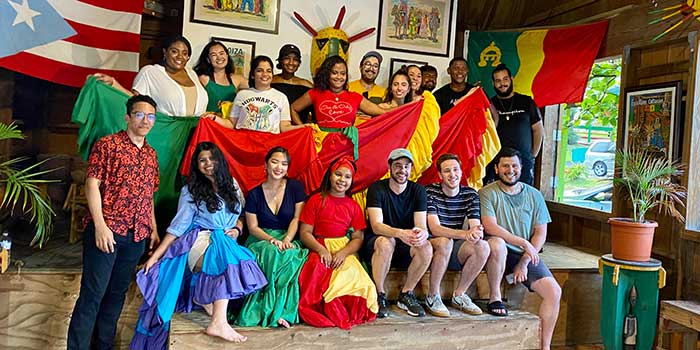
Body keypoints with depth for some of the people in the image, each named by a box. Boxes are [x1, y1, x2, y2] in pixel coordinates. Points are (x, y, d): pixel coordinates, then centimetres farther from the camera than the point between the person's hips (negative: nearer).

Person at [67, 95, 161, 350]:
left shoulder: (151, 154, 15)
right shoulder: (108, 144, -2)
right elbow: (92, 184, -8)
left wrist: (153, 228, 14)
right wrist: (100, 226, -16)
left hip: (137, 235, 6)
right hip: (106, 230, -6)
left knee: (117, 292, 12)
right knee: (92, 293, -3)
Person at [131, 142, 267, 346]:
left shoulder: (231, 184, 13)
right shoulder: (191, 190, 3)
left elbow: (241, 215, 19)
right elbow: (178, 225, 1)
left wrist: (237, 229, -3)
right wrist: (155, 255, -5)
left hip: (226, 243, 4)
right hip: (200, 241, -4)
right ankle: (219, 322, -41)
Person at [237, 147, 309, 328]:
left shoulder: (295, 187, 5)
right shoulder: (254, 194, 5)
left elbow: (297, 218, -1)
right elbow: (253, 227, 2)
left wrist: (286, 239, -19)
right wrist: (272, 240, -17)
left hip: (289, 239, 0)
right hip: (261, 240, 0)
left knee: (291, 256, -34)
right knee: (272, 252, -35)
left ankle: (274, 310, -24)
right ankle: (277, 312, -25)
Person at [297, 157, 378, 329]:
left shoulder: (353, 206, 15)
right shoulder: (316, 201, 9)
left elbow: (358, 238, 7)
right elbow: (305, 233, 2)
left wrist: (344, 252, -14)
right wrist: (321, 250, -17)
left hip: (345, 250, 1)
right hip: (320, 248, -1)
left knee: (352, 274, -32)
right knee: (318, 269, -35)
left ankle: (347, 315, -5)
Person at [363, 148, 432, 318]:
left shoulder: (418, 190, -1)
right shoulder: (377, 189, -11)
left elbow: (421, 226, -10)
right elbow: (376, 226, -23)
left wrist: (422, 233, -37)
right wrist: (400, 233, -43)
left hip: (404, 247, 3)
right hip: (376, 244, -3)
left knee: (426, 248, -27)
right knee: (386, 242, -36)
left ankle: (406, 294, -5)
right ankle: (379, 296, -16)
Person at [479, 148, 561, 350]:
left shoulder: (534, 195, 9)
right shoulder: (487, 193, -2)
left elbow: (540, 233, 4)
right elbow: (490, 227, -14)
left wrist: (524, 262, -8)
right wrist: (523, 243, -18)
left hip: (526, 256, 3)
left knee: (554, 292, -14)